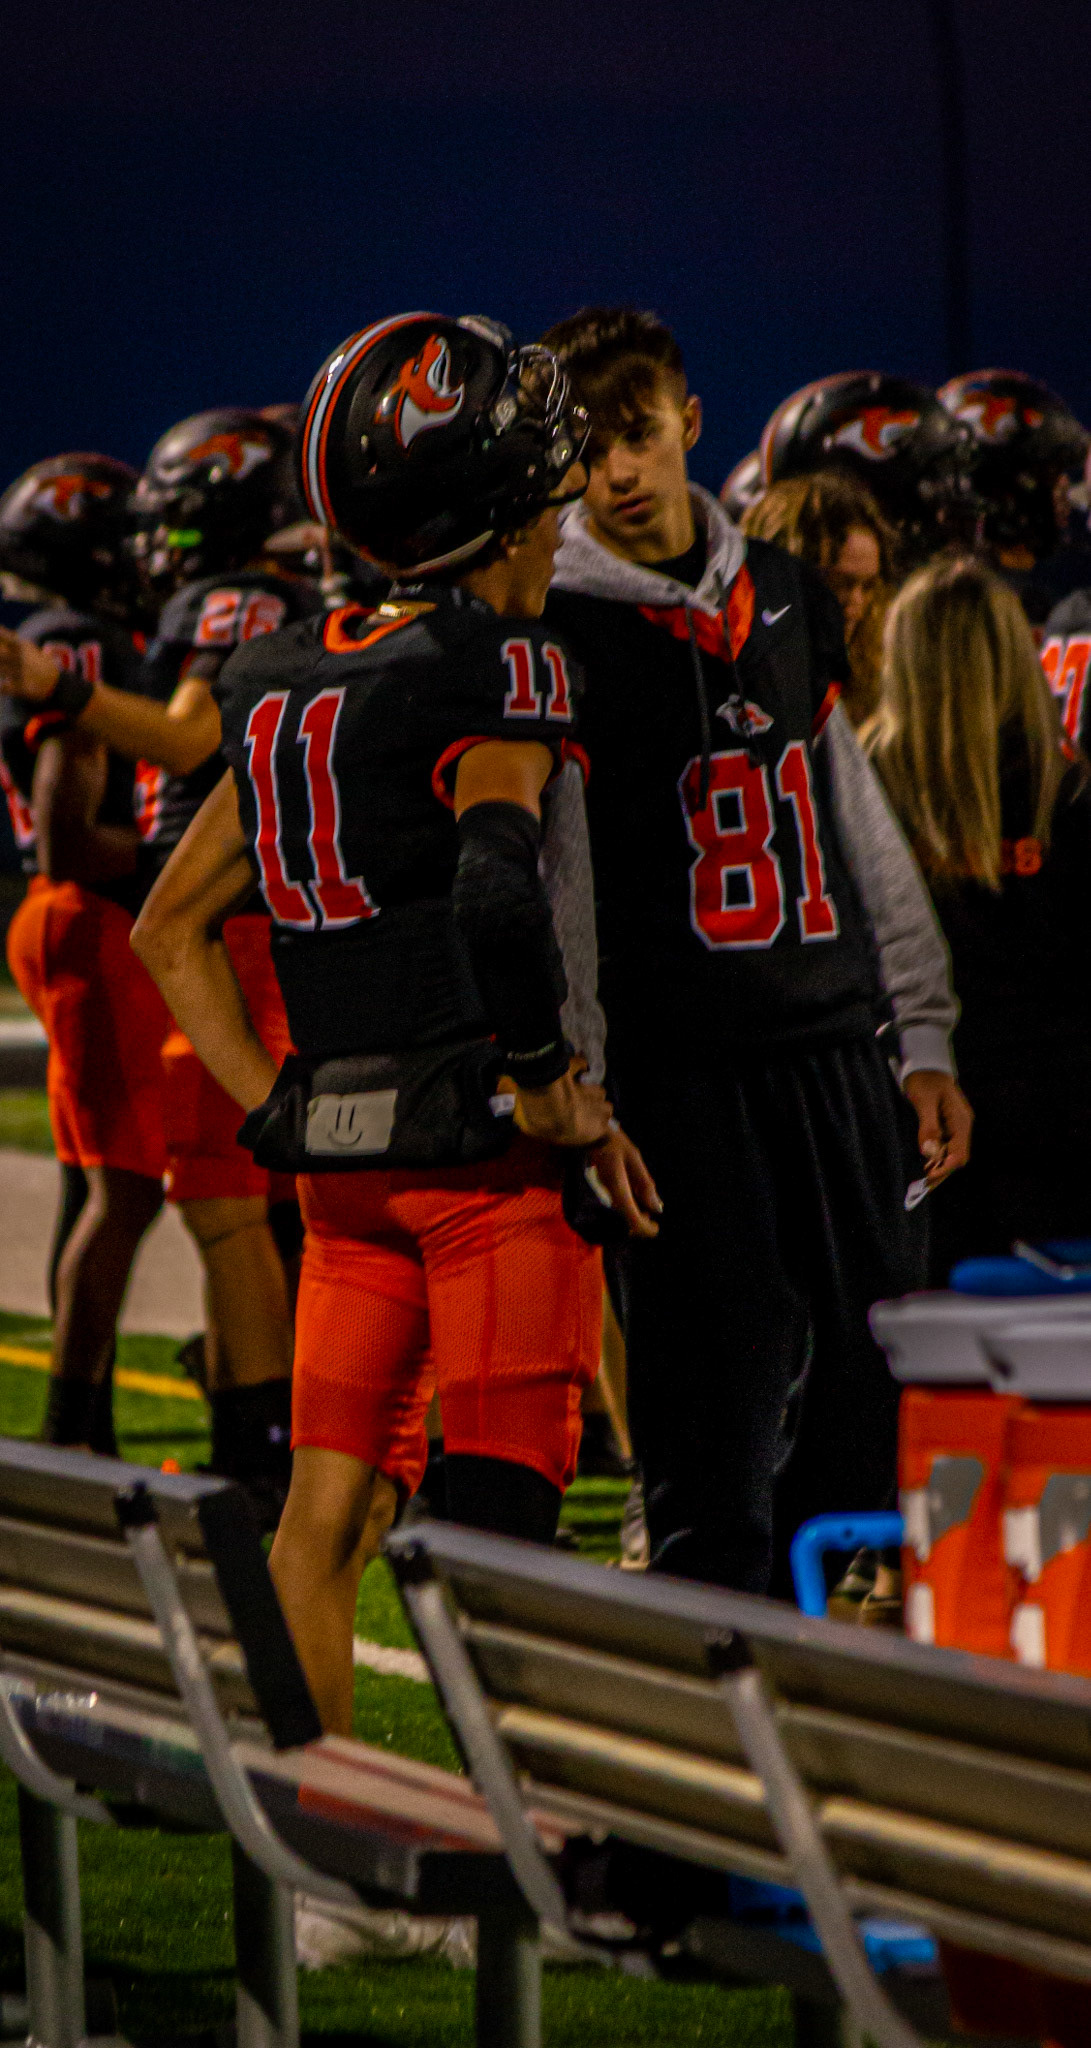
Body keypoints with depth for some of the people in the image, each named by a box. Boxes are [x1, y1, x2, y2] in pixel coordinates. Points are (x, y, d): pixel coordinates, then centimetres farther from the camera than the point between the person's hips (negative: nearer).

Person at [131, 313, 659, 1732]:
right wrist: (553, 1095, -17)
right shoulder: (497, 672, -12)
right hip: (490, 1147, -7)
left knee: (326, 1507, 8)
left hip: (338, 1154, 7)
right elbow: (498, 890, -28)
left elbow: (170, 931, 16)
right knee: (498, 1508, -4)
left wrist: (273, 1109, 13)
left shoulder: (286, 686, 12)